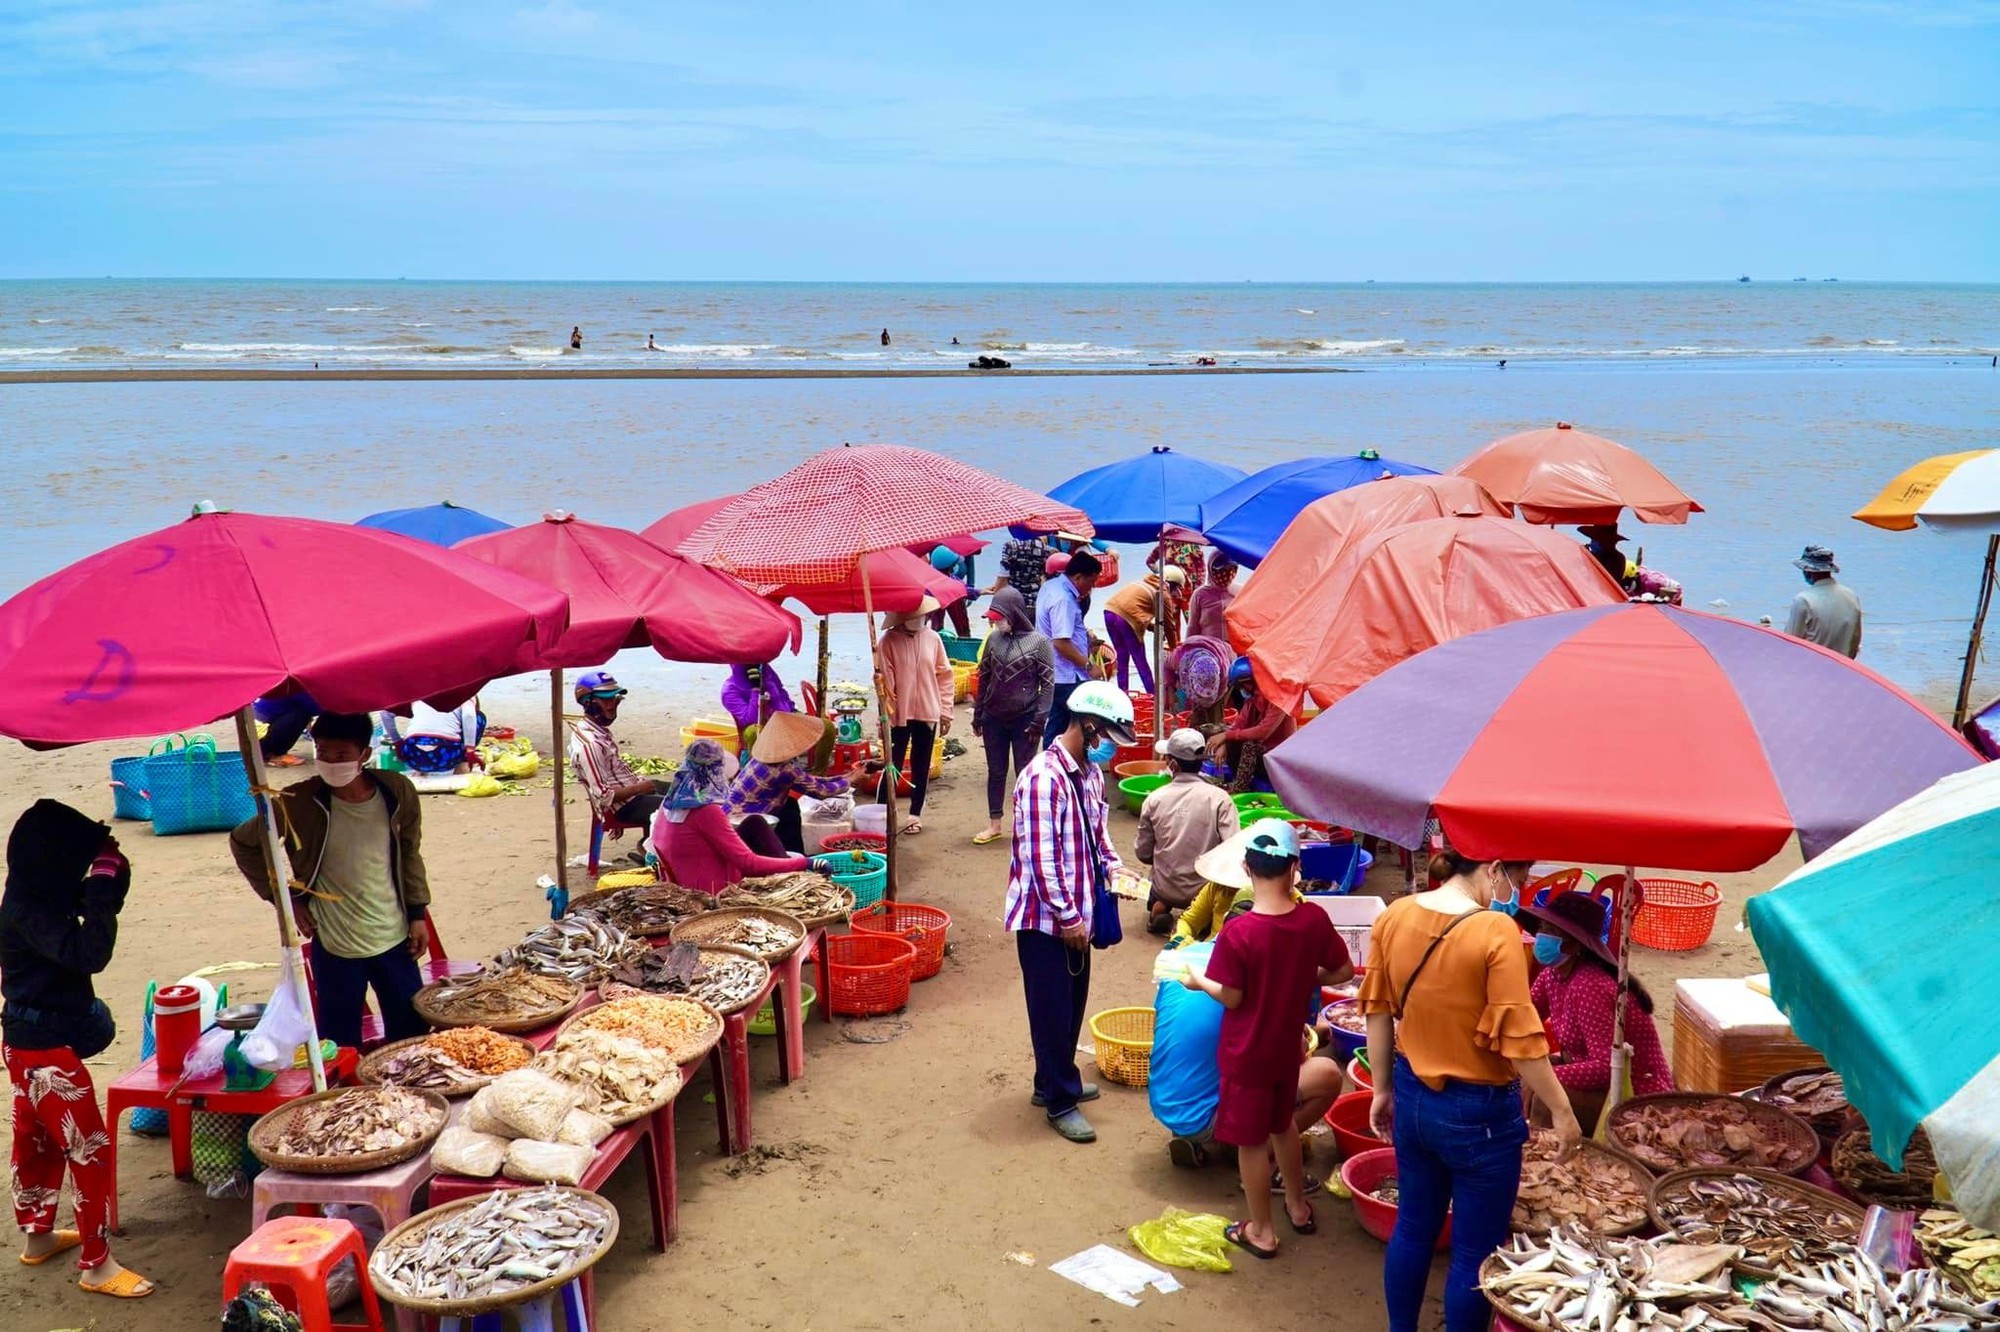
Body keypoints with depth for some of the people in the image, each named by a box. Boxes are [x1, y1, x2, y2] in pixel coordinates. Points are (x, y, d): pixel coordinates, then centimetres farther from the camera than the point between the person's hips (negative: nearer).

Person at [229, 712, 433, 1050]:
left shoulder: (397, 793, -6)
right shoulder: (299, 803, -13)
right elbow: (243, 843, 1)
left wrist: (417, 914, 7)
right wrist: (285, 897, -2)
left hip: (394, 939, 2)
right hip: (334, 948, -2)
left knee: (414, 1035, 12)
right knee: (341, 1047, 5)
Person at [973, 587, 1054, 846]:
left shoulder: (1038, 642, -9)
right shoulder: (994, 638, 1)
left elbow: (1048, 683, -8)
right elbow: (984, 678, 9)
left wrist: (1039, 720, -13)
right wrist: (978, 715, 9)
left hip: (1024, 719, -4)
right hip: (994, 718, 4)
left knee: (1025, 773, 5)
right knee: (995, 771, 11)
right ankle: (994, 825, 22)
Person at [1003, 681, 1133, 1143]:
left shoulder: (1091, 772, 5)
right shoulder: (1044, 777, -23)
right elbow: (1040, 858, -23)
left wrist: (1112, 866, 1)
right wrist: (1067, 917, -20)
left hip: (1077, 913, 9)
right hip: (1045, 917, -9)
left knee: (1073, 1003, 19)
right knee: (1052, 1009, 4)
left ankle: (1054, 1081, 35)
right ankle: (1060, 1101, 16)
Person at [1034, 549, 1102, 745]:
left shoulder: (1052, 586, 11)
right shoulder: (1063, 599, -22)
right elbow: (1061, 642, -26)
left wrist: (1084, 633, 15)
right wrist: (1088, 665, -18)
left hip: (1056, 675, 10)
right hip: (1068, 677, -10)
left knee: (1056, 726, 15)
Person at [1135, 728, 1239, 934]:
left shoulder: (1154, 800, -9)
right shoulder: (1219, 798, -15)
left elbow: (1143, 854, 0)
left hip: (1166, 891, 2)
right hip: (1206, 891, -2)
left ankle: (1159, 907, 7)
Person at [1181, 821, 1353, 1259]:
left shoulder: (1238, 934, -27)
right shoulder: (1314, 920, -14)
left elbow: (1231, 998, -17)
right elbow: (1343, 971, -1)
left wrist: (1199, 980, 1)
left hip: (1246, 1053, -5)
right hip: (1288, 1046, 5)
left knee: (1252, 1140, 11)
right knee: (1282, 1124, 27)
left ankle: (1261, 1231, 25)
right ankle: (1298, 1206, 43)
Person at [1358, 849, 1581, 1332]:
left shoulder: (1393, 917, -4)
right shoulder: (1495, 931, -22)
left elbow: (1378, 1011, 5)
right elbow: (1518, 1038, -20)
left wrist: (1383, 1088, 16)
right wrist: (1561, 1110, -8)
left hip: (1413, 1097, 6)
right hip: (1479, 1111, -6)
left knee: (1413, 1228, 22)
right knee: (1476, 1252, 10)